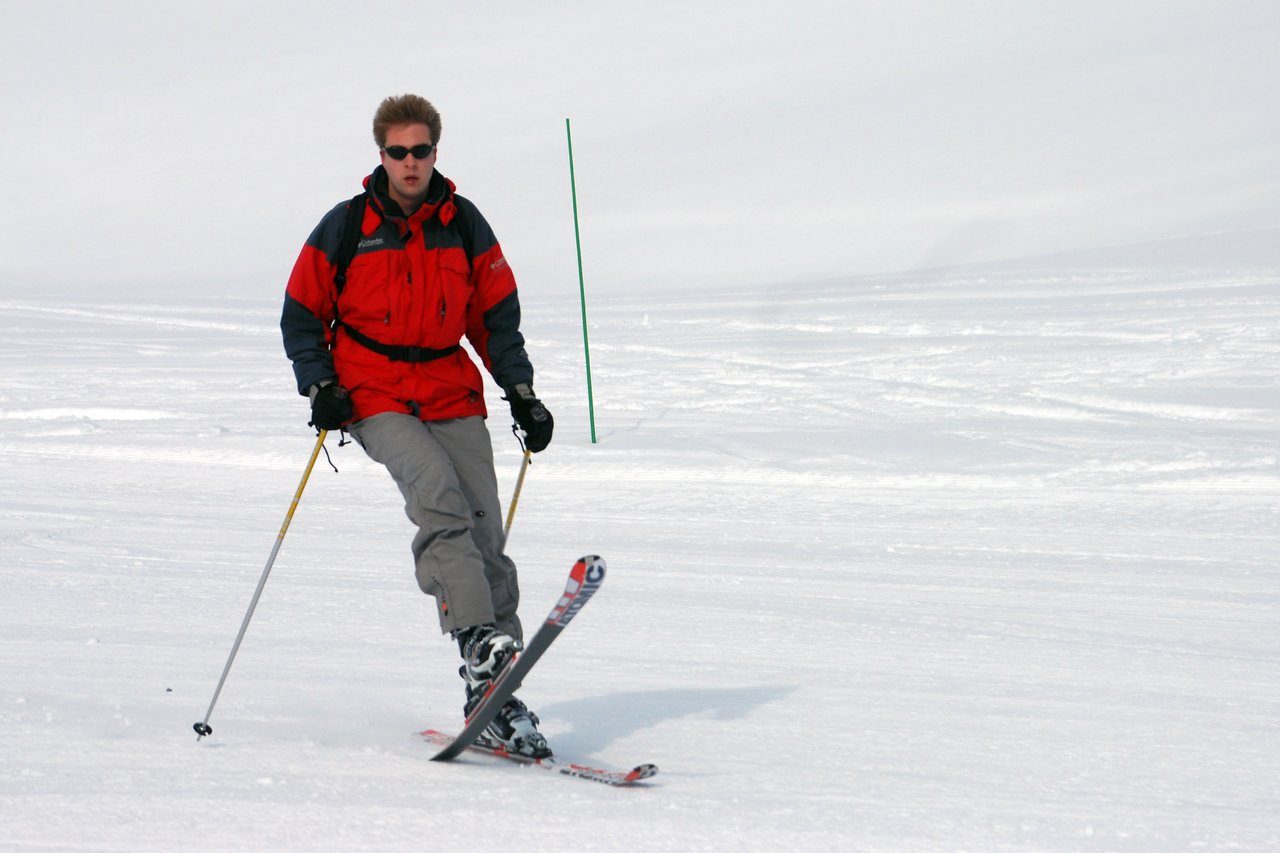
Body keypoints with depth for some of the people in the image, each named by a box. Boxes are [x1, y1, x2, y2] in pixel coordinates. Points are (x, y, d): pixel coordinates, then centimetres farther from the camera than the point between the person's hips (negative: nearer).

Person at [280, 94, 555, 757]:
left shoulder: (464, 225, 8)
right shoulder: (345, 228, 1)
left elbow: (496, 315, 16)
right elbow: (302, 316, 7)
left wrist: (520, 393, 7)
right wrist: (321, 388, -7)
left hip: (454, 396, 3)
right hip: (375, 397, -3)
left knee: (483, 530, -8)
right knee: (438, 494, -29)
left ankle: (495, 701, -5)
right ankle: (481, 648, -39)